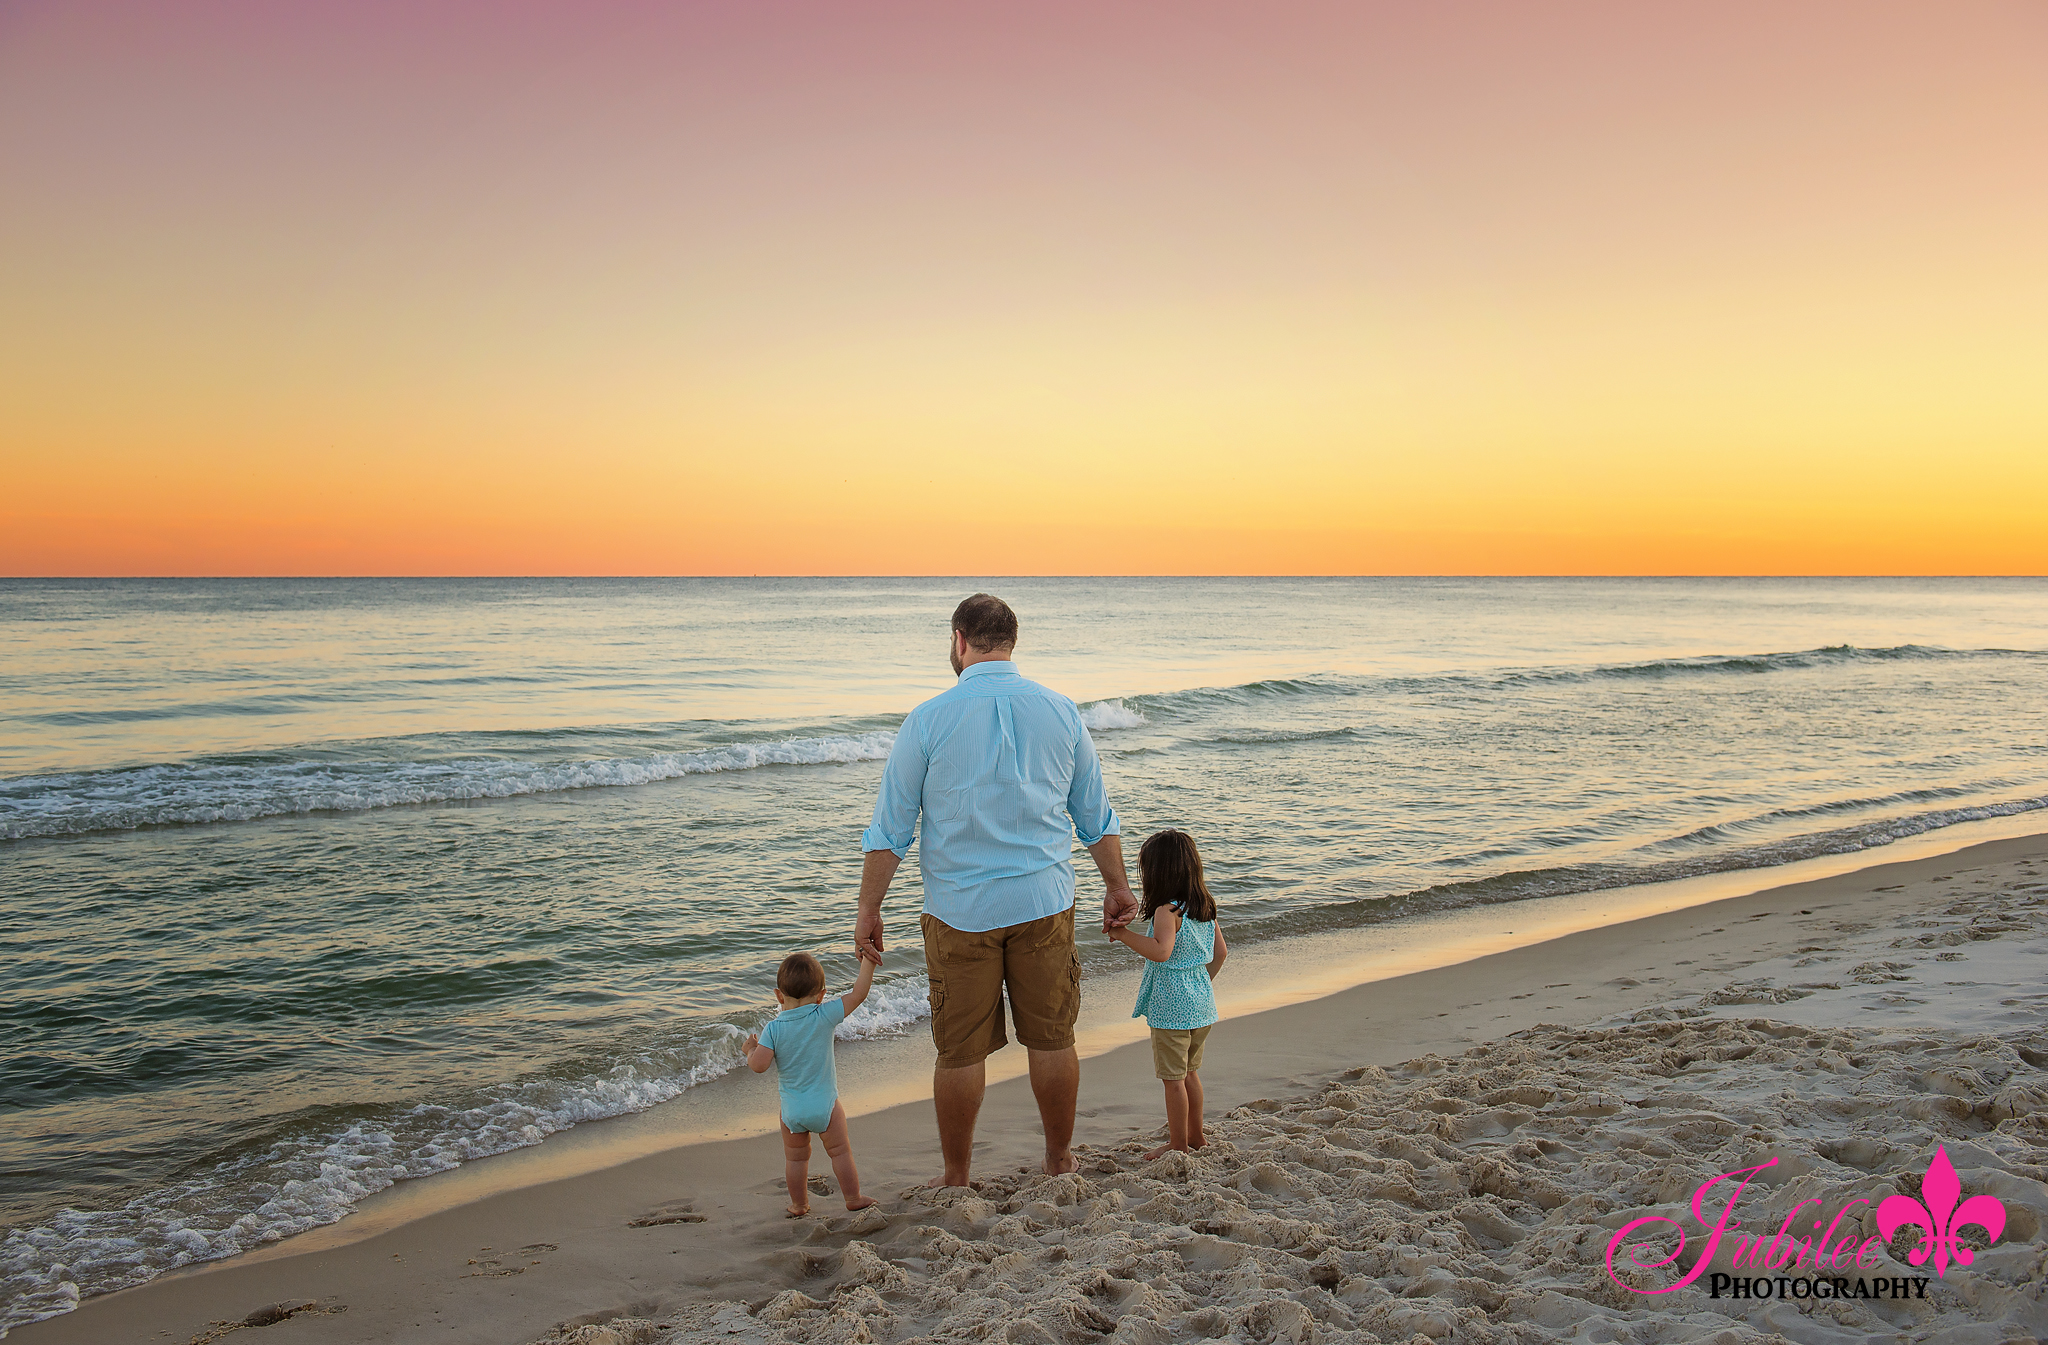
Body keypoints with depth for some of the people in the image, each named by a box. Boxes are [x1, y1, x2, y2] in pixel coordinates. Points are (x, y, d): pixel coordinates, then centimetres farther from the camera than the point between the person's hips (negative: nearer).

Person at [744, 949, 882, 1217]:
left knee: (795, 1158, 18)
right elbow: (858, 993, -10)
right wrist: (868, 961, -3)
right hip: (825, 1104, -1)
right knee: (840, 1152, 14)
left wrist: (751, 1048, 4)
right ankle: (853, 1199, 22)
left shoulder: (773, 1029, -11)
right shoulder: (825, 1017, -13)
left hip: (791, 1109, 1)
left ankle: (799, 1205, 31)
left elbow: (758, 1065, -17)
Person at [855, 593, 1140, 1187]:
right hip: (1043, 902, 2)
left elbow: (889, 830, -4)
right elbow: (1097, 817, 9)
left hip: (960, 910, -2)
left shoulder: (928, 719, -7)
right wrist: (1117, 887, 21)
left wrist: (868, 910, 4)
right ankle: (1060, 1160, 28)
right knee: (1052, 1040, 13)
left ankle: (956, 1178, 21)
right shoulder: (1061, 712, 2)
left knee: (961, 1051, 8)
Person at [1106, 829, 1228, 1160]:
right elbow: (1221, 952, 12)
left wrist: (1124, 934, -28)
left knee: (1173, 1078, 4)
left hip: (1172, 1008, -8)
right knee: (1190, 1072, 21)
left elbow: (1162, 951, -34)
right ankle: (1195, 1135, 32)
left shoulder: (1167, 911, -19)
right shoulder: (1205, 907, 6)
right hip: (1201, 1002, 8)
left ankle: (1178, 1144, 12)